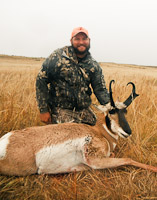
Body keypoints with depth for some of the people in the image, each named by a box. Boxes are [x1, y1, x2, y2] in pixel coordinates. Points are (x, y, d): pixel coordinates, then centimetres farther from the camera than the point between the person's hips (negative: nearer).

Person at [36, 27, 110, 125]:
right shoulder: (58, 56, -8)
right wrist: (43, 110, -9)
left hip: (84, 110, 4)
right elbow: (41, 80, -6)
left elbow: (101, 90, 5)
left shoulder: (94, 65, 4)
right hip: (60, 109, -4)